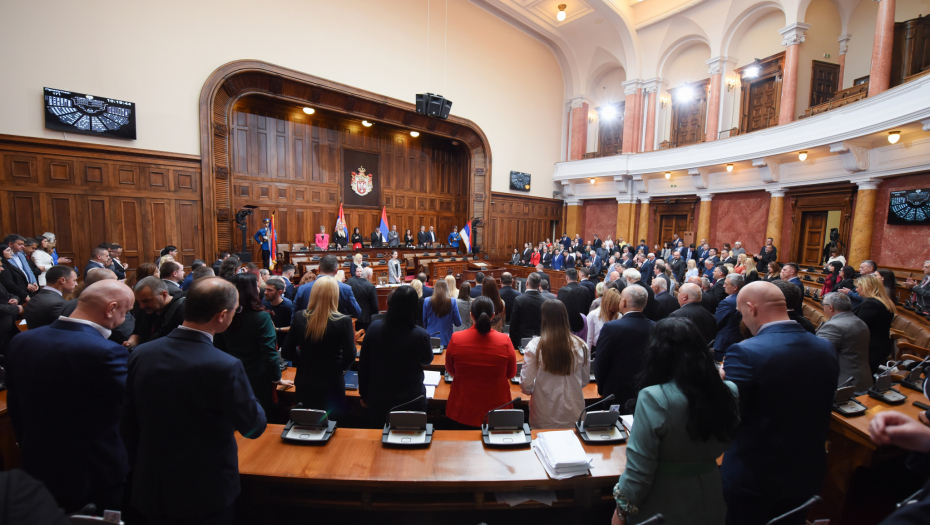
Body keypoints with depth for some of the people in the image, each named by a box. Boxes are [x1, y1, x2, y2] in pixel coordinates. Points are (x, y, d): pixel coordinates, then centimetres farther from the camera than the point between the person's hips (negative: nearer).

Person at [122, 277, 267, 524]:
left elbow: (128, 424, 2)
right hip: (206, 492, -5)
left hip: (151, 487, 5)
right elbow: (254, 426, -16)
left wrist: (141, 470, 16)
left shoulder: (141, 354, -10)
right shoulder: (224, 366, -29)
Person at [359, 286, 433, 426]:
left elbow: (363, 365, -3)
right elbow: (427, 361, 0)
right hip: (410, 400, -2)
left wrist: (364, 394, 11)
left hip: (378, 399, 3)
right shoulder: (420, 335, -22)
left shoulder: (374, 328, -14)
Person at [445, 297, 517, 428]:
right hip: (497, 411, 0)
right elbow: (511, 373, 0)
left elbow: (450, 371, 2)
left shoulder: (456, 339, -16)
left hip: (463, 412, 0)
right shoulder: (505, 341, -17)